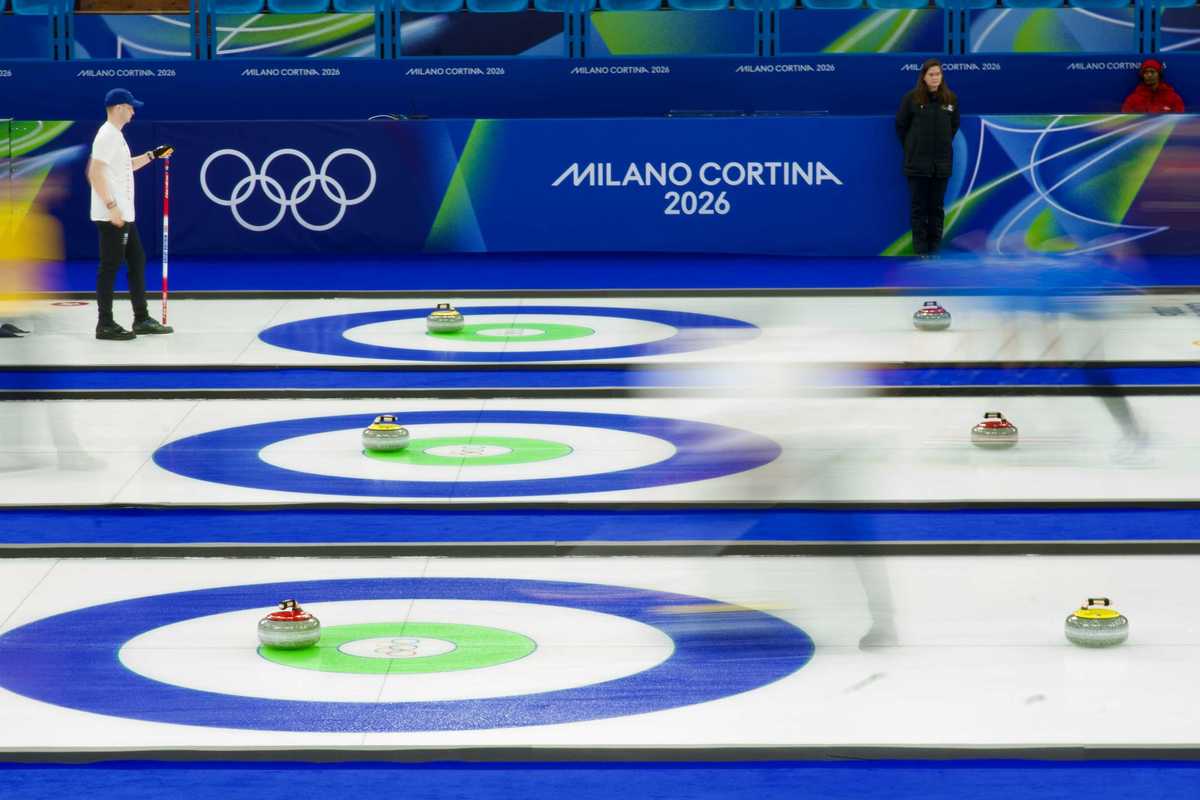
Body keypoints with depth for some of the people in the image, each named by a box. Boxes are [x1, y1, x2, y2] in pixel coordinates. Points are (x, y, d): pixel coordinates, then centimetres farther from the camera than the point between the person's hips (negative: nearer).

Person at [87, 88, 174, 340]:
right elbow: (95, 174, -22)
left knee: (137, 262, 14)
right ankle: (105, 324, -3)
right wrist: (111, 206, -24)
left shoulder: (116, 135, 17)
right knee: (110, 267, -6)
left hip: (124, 215, 10)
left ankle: (141, 319, 20)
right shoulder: (107, 136, -15)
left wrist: (153, 155, 20)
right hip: (111, 216, -10)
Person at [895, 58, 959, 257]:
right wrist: (911, 148, 7)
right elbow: (901, 125, 3)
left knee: (937, 206, 7)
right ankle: (920, 247, 7)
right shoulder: (912, 98, -6)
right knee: (918, 206, 2)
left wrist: (944, 143, 11)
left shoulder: (950, 99, 2)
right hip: (917, 161, -2)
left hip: (942, 162, 2)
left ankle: (935, 246, 14)